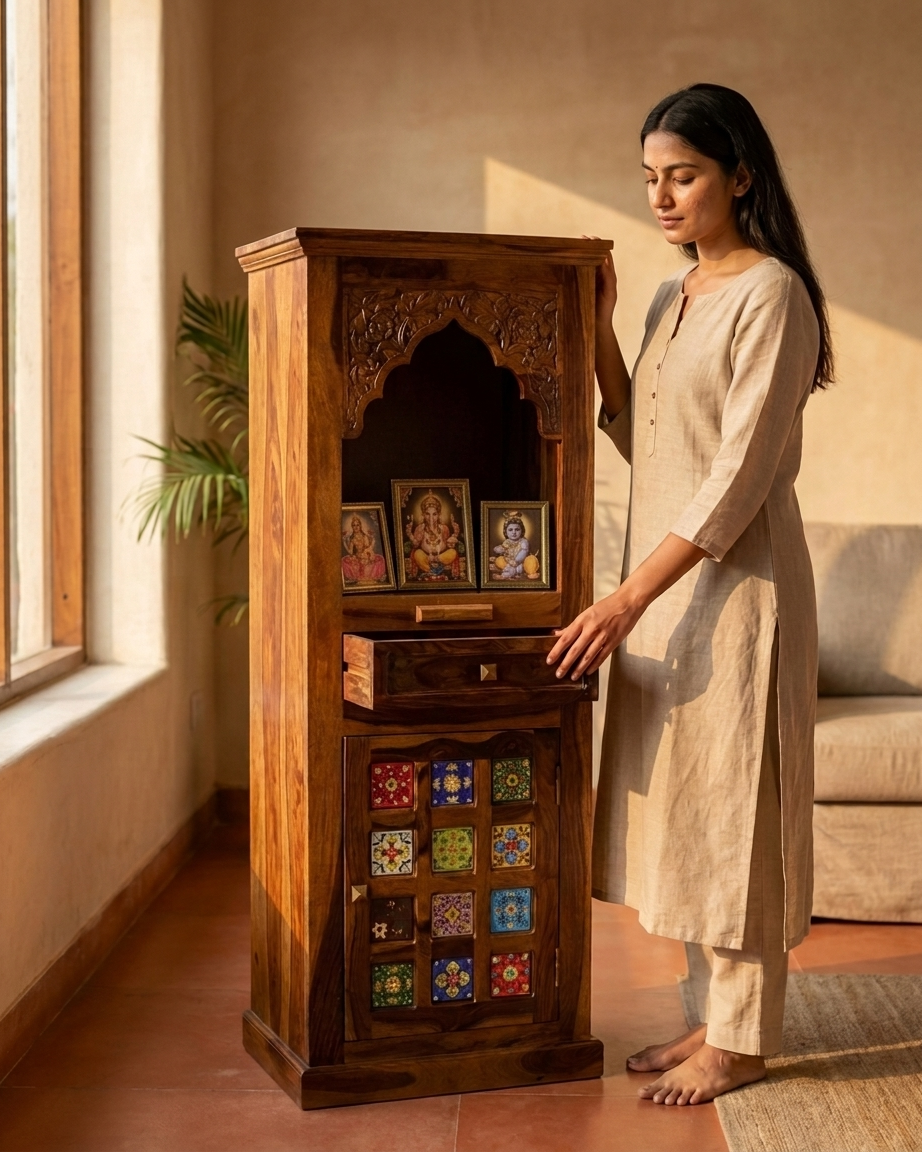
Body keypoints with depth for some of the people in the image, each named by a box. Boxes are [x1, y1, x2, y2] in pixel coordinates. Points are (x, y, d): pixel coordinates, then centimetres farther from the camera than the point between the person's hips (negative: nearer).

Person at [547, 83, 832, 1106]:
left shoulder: (771, 295, -13)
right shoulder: (674, 298, 13)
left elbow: (740, 476, -20)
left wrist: (626, 599, -22)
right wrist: (597, 331, 5)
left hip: (736, 586, -8)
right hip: (661, 585, 8)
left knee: (730, 804, 0)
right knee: (680, 806, 12)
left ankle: (741, 1041, 13)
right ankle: (711, 1017, 24)